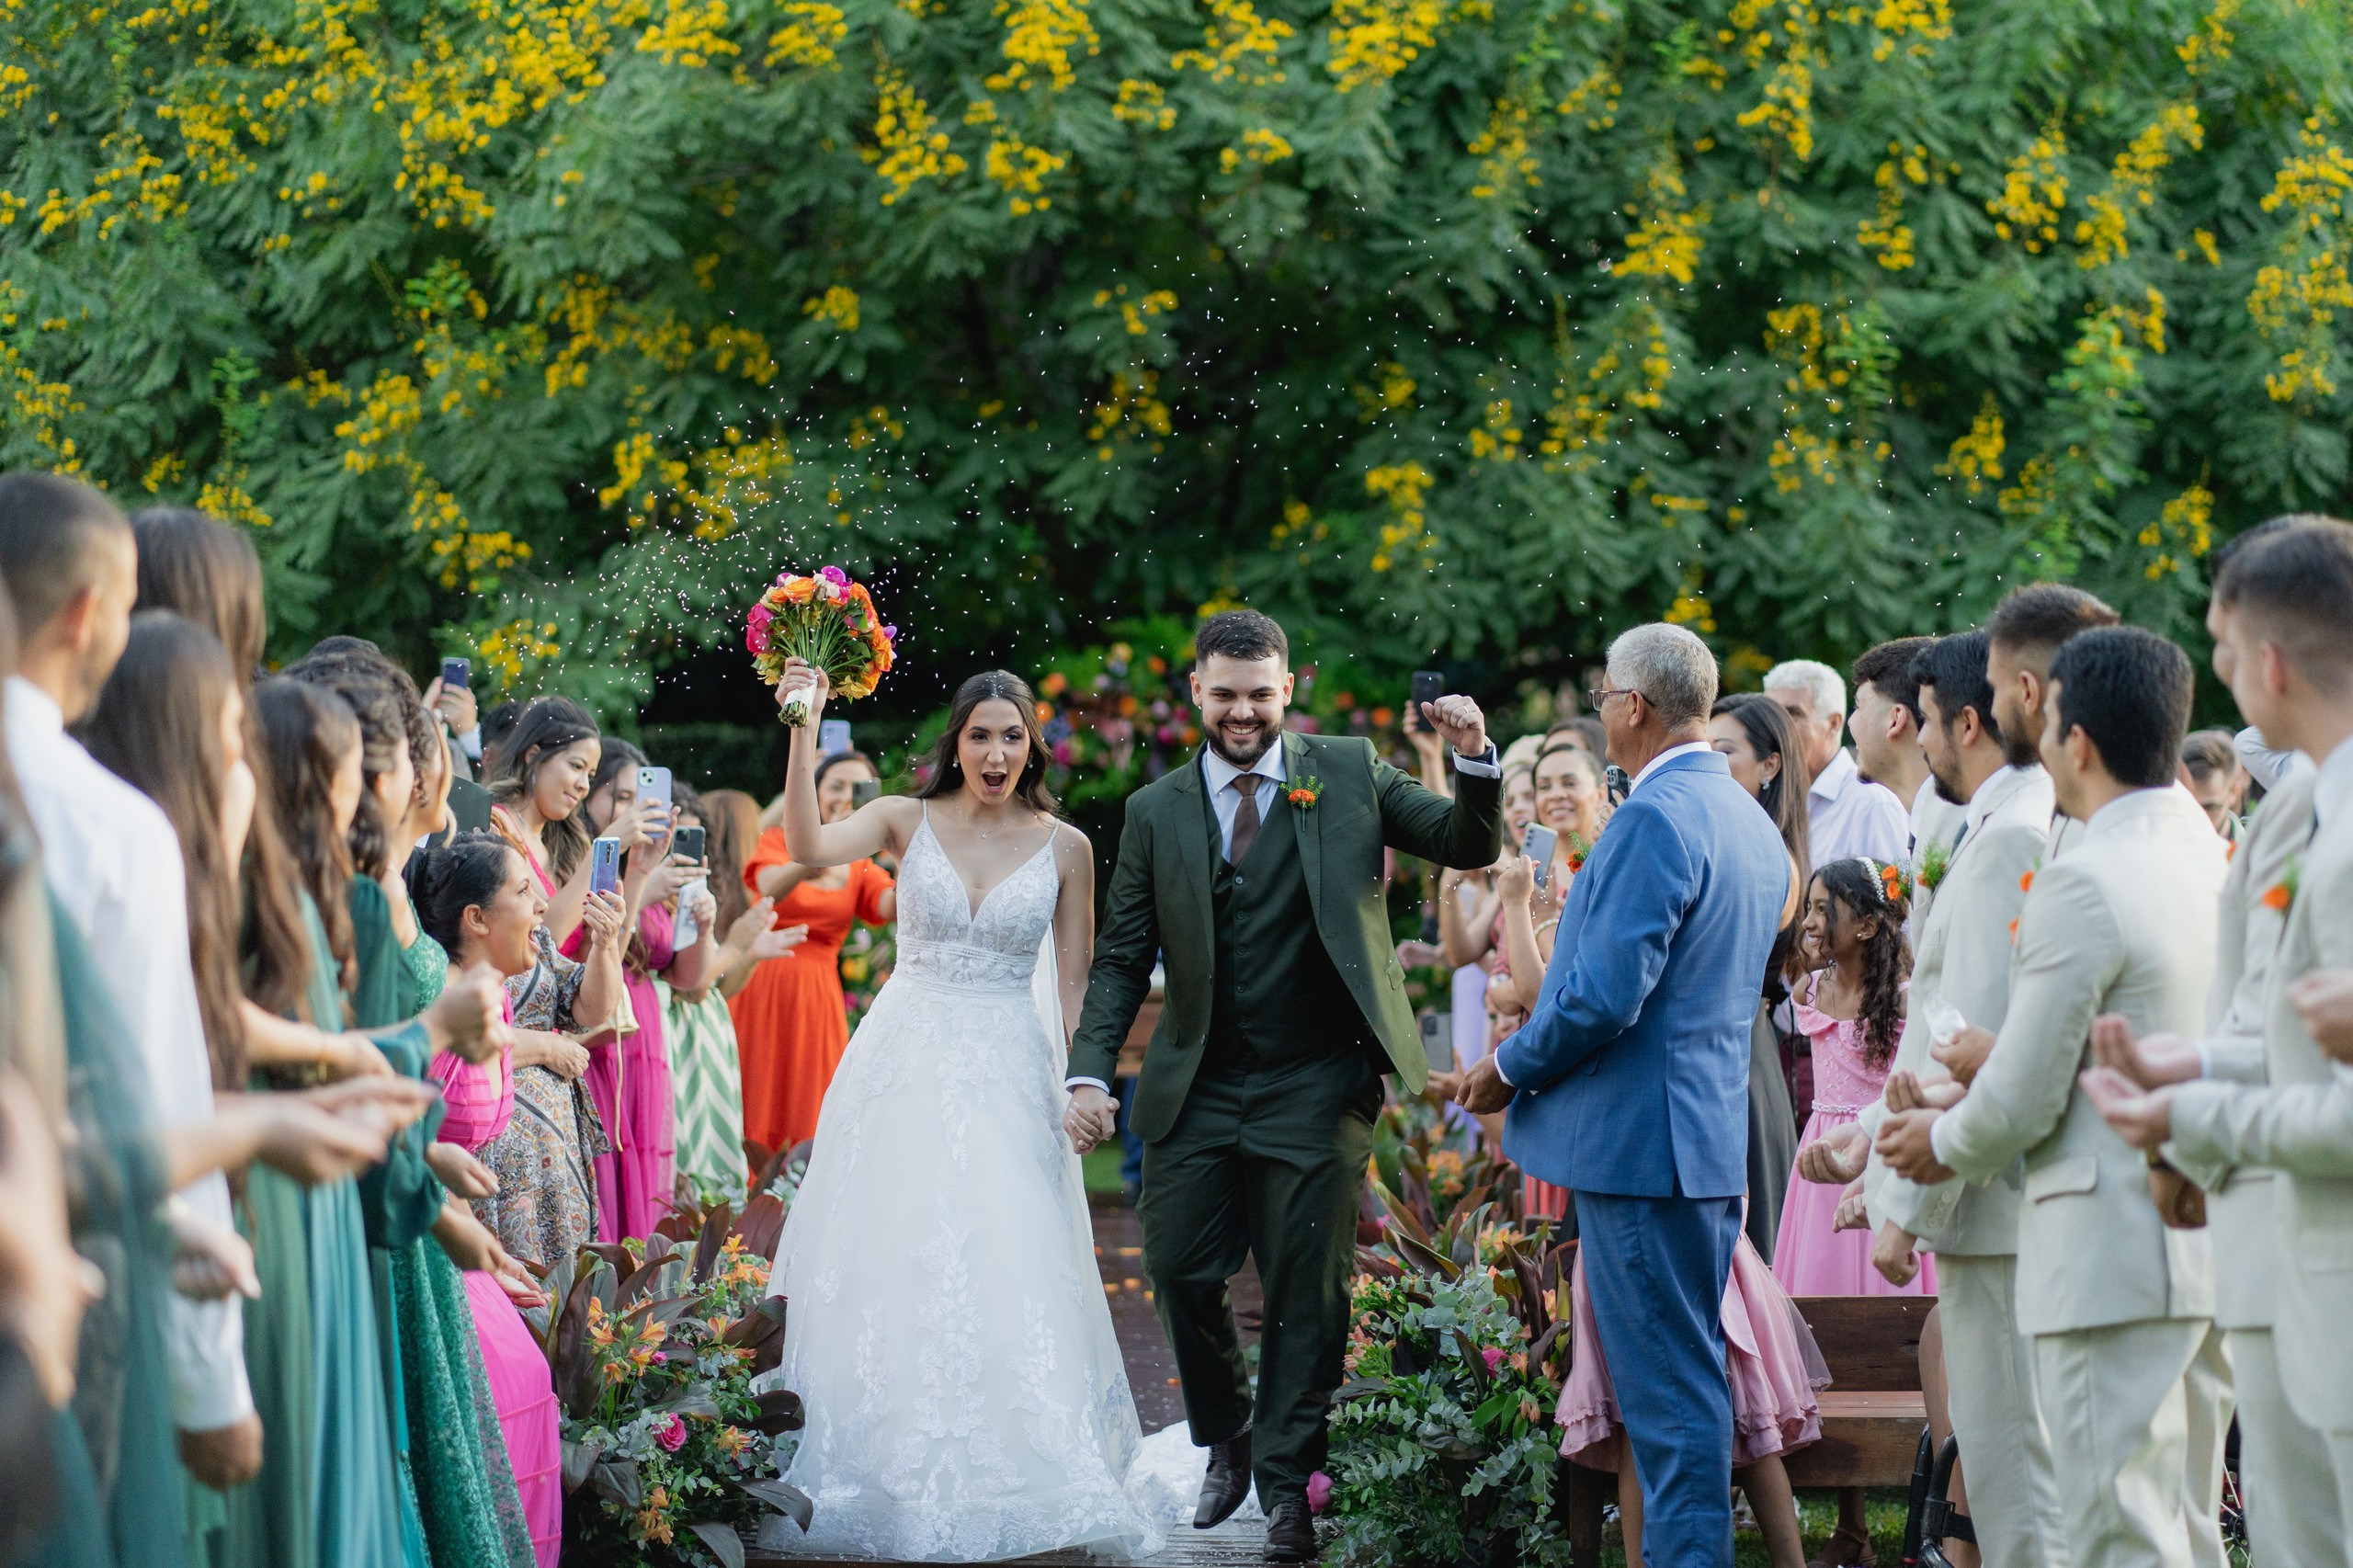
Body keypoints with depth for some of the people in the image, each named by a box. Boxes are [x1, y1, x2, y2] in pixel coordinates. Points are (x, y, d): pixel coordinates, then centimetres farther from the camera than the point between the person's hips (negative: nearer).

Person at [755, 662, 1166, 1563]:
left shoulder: (1064, 847, 2)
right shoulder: (908, 821, 1)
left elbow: (1075, 987, 6)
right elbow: (807, 846, -18)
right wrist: (804, 730, -25)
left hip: (1007, 1082, 0)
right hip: (904, 1068, 0)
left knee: (1003, 1277, -3)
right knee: (890, 1267, 2)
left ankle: (992, 1489, 8)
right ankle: (896, 1485, 13)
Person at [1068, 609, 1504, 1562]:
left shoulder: (1347, 775, 2)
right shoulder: (1156, 811, 6)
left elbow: (1468, 848, -3)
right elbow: (1121, 959, 7)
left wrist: (1474, 763, -22)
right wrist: (1090, 1072, -5)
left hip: (1315, 1089, -2)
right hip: (1194, 1091, 2)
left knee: (1307, 1292, 0)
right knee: (1180, 1274, 6)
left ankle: (1287, 1483, 12)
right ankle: (1227, 1441, 31)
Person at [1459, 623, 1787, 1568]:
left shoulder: (1655, 818, -17)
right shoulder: (1753, 823, 14)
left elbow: (1603, 995, -22)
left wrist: (1511, 1068, -6)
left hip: (1639, 1136, -10)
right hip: (1716, 1136, 10)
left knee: (1669, 1391, -6)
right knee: (1689, 1377, 15)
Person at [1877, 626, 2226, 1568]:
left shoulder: (2083, 884, -16)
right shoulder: (2214, 859, 10)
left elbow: (2023, 1101, -12)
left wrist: (1947, 1143, 8)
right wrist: (1960, 1103, 14)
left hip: (2112, 1255, -9)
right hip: (2207, 1237, 9)